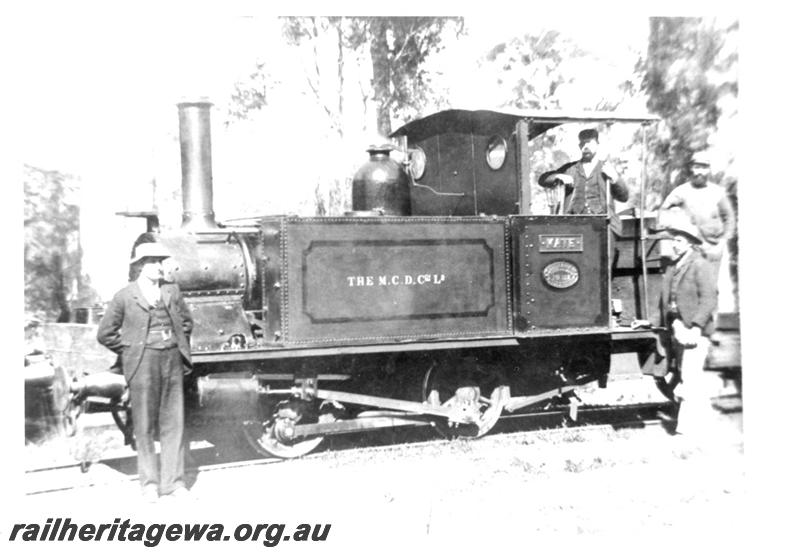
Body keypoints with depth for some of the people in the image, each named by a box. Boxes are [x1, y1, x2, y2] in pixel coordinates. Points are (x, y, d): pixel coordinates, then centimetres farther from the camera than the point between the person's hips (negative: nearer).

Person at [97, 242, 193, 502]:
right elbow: (105, 333, 1)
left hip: (172, 361, 3)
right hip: (142, 363, -3)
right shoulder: (124, 297, -2)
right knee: (145, 425, 2)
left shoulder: (172, 291, 9)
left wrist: (180, 347, 11)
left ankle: (173, 481, 13)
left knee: (173, 423, 5)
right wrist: (129, 351, 1)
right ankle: (149, 483, 12)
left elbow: (186, 322, 21)